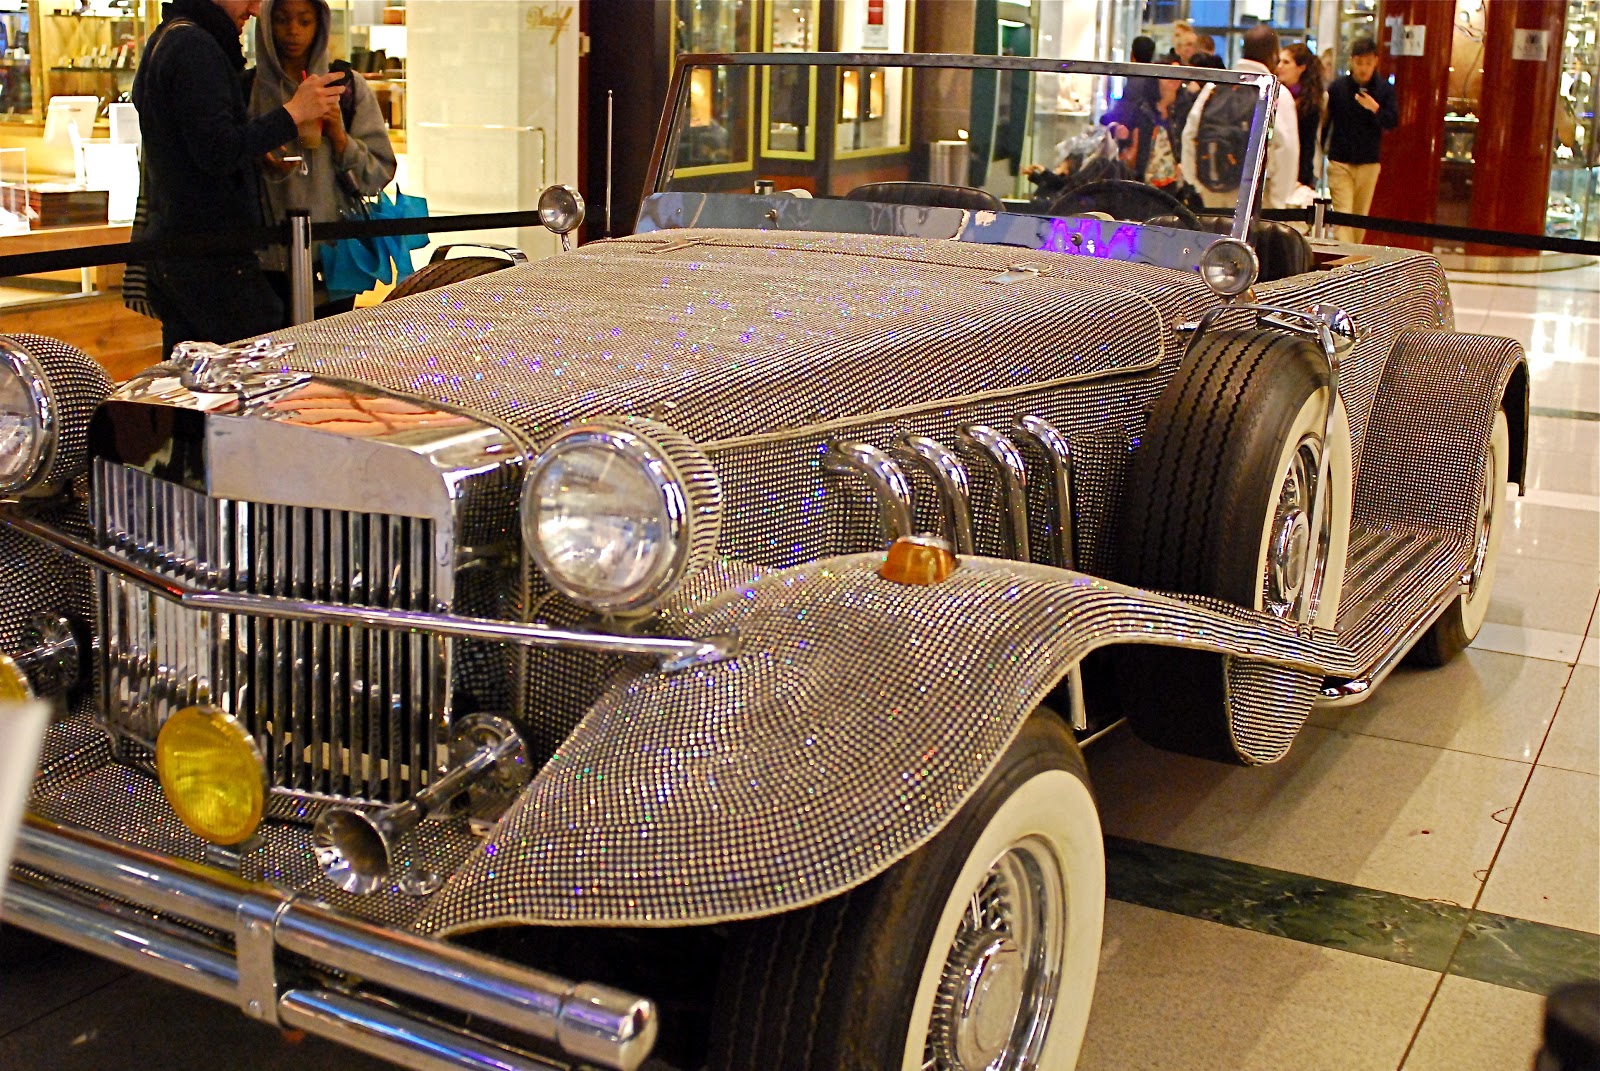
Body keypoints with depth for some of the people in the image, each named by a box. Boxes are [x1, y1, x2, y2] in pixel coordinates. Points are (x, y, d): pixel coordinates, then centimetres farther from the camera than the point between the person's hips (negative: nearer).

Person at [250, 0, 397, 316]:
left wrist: (340, 139, -14)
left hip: (334, 255, 0)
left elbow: (381, 172, 1)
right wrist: (265, 168, -15)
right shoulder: (248, 88, 4)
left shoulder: (347, 86, 4)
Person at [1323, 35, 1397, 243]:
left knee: (1361, 216, 10)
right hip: (1340, 163, -2)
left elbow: (1393, 122, -3)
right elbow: (1324, 122, 2)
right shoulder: (1337, 87, -2)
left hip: (1369, 163, 2)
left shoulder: (1384, 89, 1)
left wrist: (1375, 108, -22)